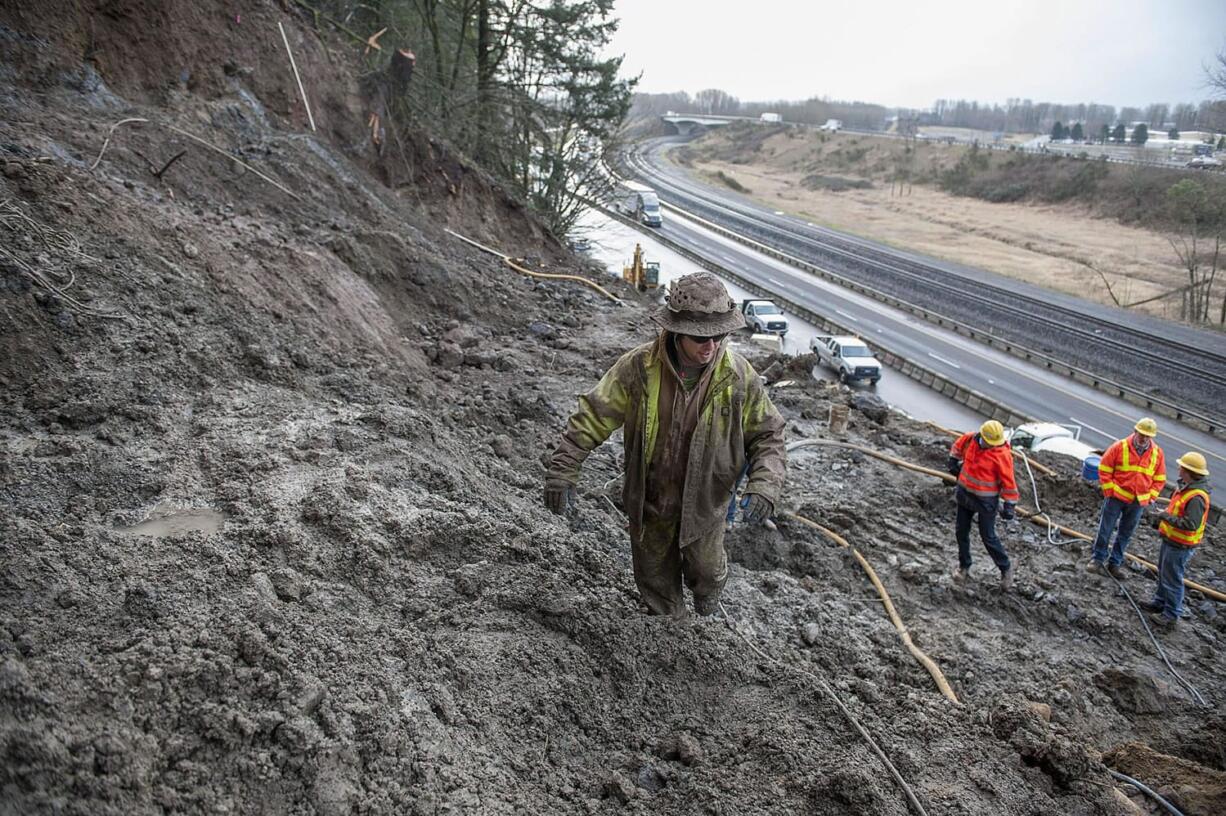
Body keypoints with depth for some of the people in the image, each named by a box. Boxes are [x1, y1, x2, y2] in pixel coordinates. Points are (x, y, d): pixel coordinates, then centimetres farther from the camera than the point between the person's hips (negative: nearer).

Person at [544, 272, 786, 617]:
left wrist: (764, 485, -24)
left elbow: (767, 434, -8)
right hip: (649, 498, 0)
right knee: (655, 575, 22)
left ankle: (707, 608, 59)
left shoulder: (739, 376, -19)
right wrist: (563, 471, -18)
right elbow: (593, 416, -15)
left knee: (706, 571, 24)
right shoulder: (638, 366, -22)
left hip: (704, 501, 0)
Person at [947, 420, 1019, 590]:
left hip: (985, 500, -5)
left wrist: (1009, 505, -15)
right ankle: (964, 566, 32)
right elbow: (958, 445, 18)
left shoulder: (1002, 454, -22)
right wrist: (954, 461, 13)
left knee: (988, 537, 1)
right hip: (965, 494, 6)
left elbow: (1008, 482, -17)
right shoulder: (970, 439, -8)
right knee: (961, 531, 14)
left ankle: (1006, 569, 21)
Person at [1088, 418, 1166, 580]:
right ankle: (1097, 559, 12)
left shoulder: (1157, 453, 1)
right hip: (1116, 497, -3)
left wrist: (1151, 497, 2)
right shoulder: (1120, 447, -9)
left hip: (1139, 501, 3)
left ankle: (1115, 563, 21)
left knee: (1126, 534, 11)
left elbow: (1160, 479, 11)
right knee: (1105, 530, 1)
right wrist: (1109, 490, -7)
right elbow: (1104, 469, -4)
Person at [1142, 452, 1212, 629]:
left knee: (1172, 579, 1)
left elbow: (1190, 524, -33)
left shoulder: (1197, 497, -29)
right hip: (1170, 540, 10)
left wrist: (1167, 517, -27)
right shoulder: (1186, 486, 3)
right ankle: (1160, 603, 40)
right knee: (1163, 573, 24)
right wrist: (1161, 519, 14)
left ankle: (1171, 615, 14)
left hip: (1180, 546, -10)